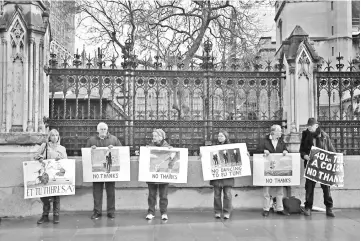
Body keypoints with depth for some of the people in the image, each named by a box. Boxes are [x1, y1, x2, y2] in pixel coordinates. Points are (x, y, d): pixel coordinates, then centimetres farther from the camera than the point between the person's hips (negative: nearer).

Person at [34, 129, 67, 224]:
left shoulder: (62, 148, 16)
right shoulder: (44, 145, 12)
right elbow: (36, 156, 9)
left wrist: (61, 158, -10)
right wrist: (40, 157, -13)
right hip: (45, 173, 0)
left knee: (56, 195, -4)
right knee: (44, 194, -4)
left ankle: (56, 215, 3)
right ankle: (45, 215, 7)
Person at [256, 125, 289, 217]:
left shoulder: (281, 141, 11)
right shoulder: (264, 140, -2)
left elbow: (285, 150, 13)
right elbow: (258, 150, -6)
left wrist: (285, 151, -9)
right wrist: (264, 150, -24)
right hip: (267, 168, -4)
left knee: (280, 189, 7)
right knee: (266, 189, 2)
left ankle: (280, 209, 18)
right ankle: (266, 209, 12)